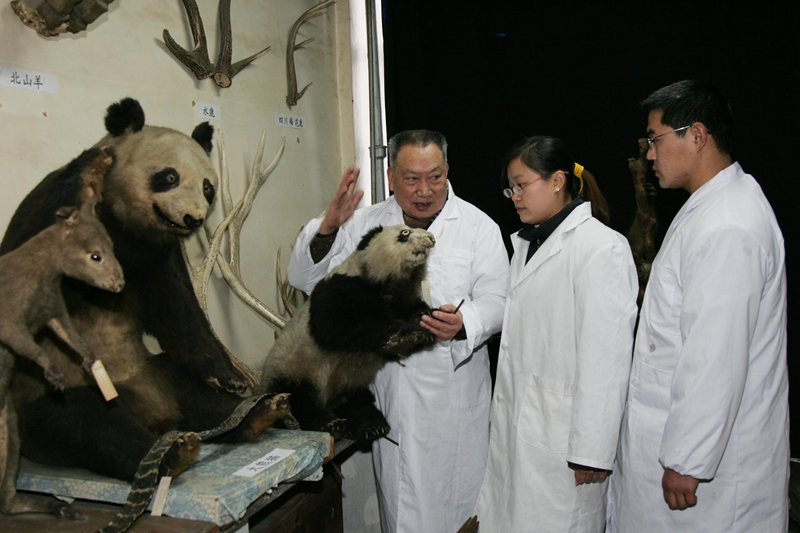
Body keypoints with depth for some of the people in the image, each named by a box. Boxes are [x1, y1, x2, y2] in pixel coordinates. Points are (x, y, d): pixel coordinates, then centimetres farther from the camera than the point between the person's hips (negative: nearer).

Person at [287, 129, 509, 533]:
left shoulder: (479, 227, -1)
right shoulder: (365, 224, 5)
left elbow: (496, 300, -4)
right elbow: (306, 280, 4)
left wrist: (464, 323, -27)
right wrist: (327, 228, -14)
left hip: (454, 396, -1)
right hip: (389, 390, 2)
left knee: (457, 497, 8)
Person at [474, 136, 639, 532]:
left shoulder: (602, 248, -14)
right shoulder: (526, 243, 14)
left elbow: (607, 358, -17)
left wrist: (592, 451, -16)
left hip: (561, 432, -8)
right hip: (515, 425, 8)